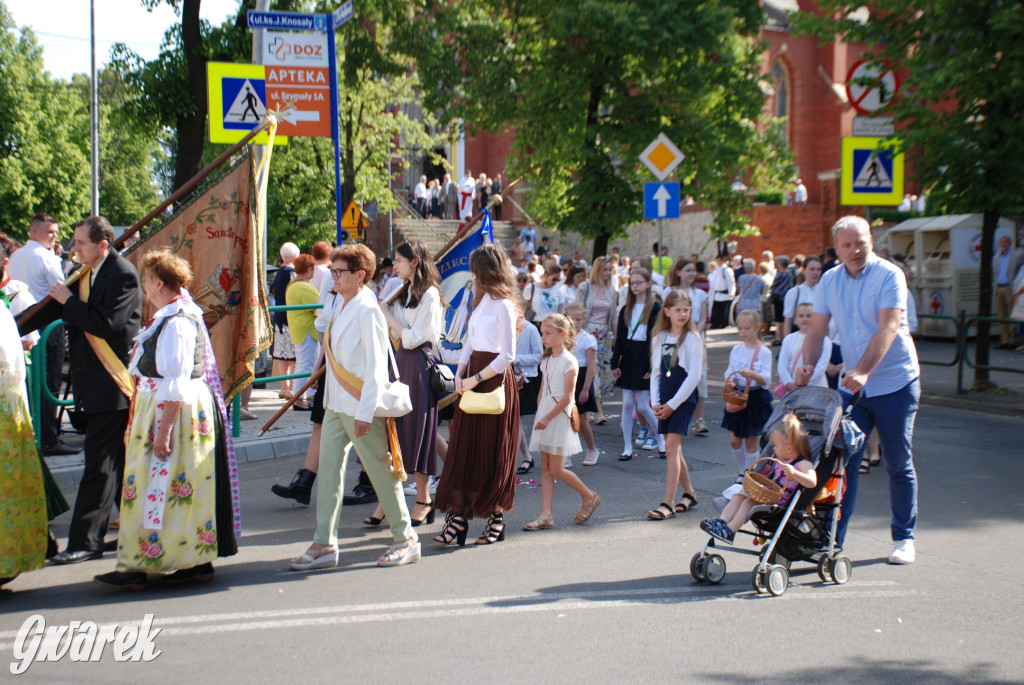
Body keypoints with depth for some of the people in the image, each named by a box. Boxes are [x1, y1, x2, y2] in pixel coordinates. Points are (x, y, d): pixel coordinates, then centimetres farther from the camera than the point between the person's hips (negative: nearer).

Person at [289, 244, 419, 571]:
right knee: (328, 468, 6)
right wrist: (331, 400, 16)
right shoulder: (342, 307, 11)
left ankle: (406, 539, 16)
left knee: (380, 470, 2)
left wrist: (365, 412, -21)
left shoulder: (367, 310, -16)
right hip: (337, 405, 9)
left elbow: (375, 365, -19)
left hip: (361, 406, -9)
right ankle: (324, 544, 12)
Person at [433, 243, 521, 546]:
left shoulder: (502, 306, -13)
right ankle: (458, 515, 9)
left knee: (492, 452, 1)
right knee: (463, 447, 5)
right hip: (472, 379, 8)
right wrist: (460, 373, 1)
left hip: (495, 380, -8)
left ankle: (497, 518, 13)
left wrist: (476, 379, -16)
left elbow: (507, 356, -16)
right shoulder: (482, 301, 13)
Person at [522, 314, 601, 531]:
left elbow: (567, 397, -15)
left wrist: (547, 417, -19)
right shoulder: (546, 360, 12)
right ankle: (546, 515, 4)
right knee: (545, 469, 4)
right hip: (544, 415, 8)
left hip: (559, 416, -8)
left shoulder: (569, 361, -11)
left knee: (556, 470, -5)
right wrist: (539, 414, 12)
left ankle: (589, 497, 15)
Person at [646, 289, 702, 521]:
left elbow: (694, 376, -11)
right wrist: (656, 402, -1)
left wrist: (672, 404, -13)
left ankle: (668, 503, -12)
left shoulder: (692, 338, -7)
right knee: (673, 449, 11)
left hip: (683, 399, -6)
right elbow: (655, 372, 11)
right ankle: (689, 493, 28)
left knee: (671, 447, -12)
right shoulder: (659, 338, 9)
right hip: (664, 401, 6)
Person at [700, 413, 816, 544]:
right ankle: (722, 521, -19)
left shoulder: (803, 464, -11)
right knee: (739, 494, -3)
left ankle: (729, 531, -30)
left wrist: (794, 473, -42)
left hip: (779, 503, -9)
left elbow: (812, 482, -31)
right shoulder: (779, 460, 18)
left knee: (749, 502, -24)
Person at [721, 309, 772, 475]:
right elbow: (729, 372, 8)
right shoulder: (736, 350, 5)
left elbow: (766, 379, -14)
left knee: (751, 442, 3)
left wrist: (752, 374, -33)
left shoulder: (764, 352, -8)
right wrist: (730, 381, -15)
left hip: (756, 399, -4)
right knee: (734, 440, 5)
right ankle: (743, 473, 23)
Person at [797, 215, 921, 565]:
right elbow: (817, 329, 3)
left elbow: (888, 329, -23)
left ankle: (904, 538, 21)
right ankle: (832, 539, 0)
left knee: (898, 464, 6)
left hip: (895, 383, -4)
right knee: (844, 460, -3)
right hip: (853, 385, 4)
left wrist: (863, 371, -34)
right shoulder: (830, 281, 5)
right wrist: (808, 365, -16)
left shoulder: (889, 276, -12)